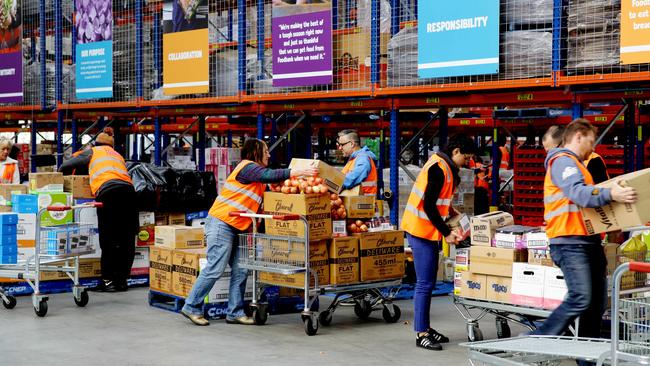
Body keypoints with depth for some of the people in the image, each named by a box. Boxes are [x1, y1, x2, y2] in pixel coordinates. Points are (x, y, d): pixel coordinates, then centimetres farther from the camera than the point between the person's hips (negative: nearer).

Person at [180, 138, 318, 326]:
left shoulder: (254, 171, 20)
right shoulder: (248, 167, -9)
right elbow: (269, 175, -25)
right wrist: (297, 172, -25)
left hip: (233, 228, 10)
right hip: (221, 223, -10)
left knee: (241, 270, 5)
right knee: (215, 269, -9)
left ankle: (235, 312, 8)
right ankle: (192, 307, 0)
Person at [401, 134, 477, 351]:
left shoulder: (444, 167, 13)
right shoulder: (438, 168, -18)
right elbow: (428, 206, -21)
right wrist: (446, 232, -17)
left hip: (428, 232, 10)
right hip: (421, 231, -10)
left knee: (428, 283, 14)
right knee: (424, 284, -7)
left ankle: (425, 327, 22)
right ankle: (421, 334, -3)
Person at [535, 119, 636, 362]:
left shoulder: (575, 164, 27)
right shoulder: (562, 161, -7)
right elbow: (577, 193, -24)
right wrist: (610, 194, -36)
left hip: (587, 241, 11)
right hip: (570, 242, -11)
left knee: (597, 301, 9)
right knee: (580, 298, -18)